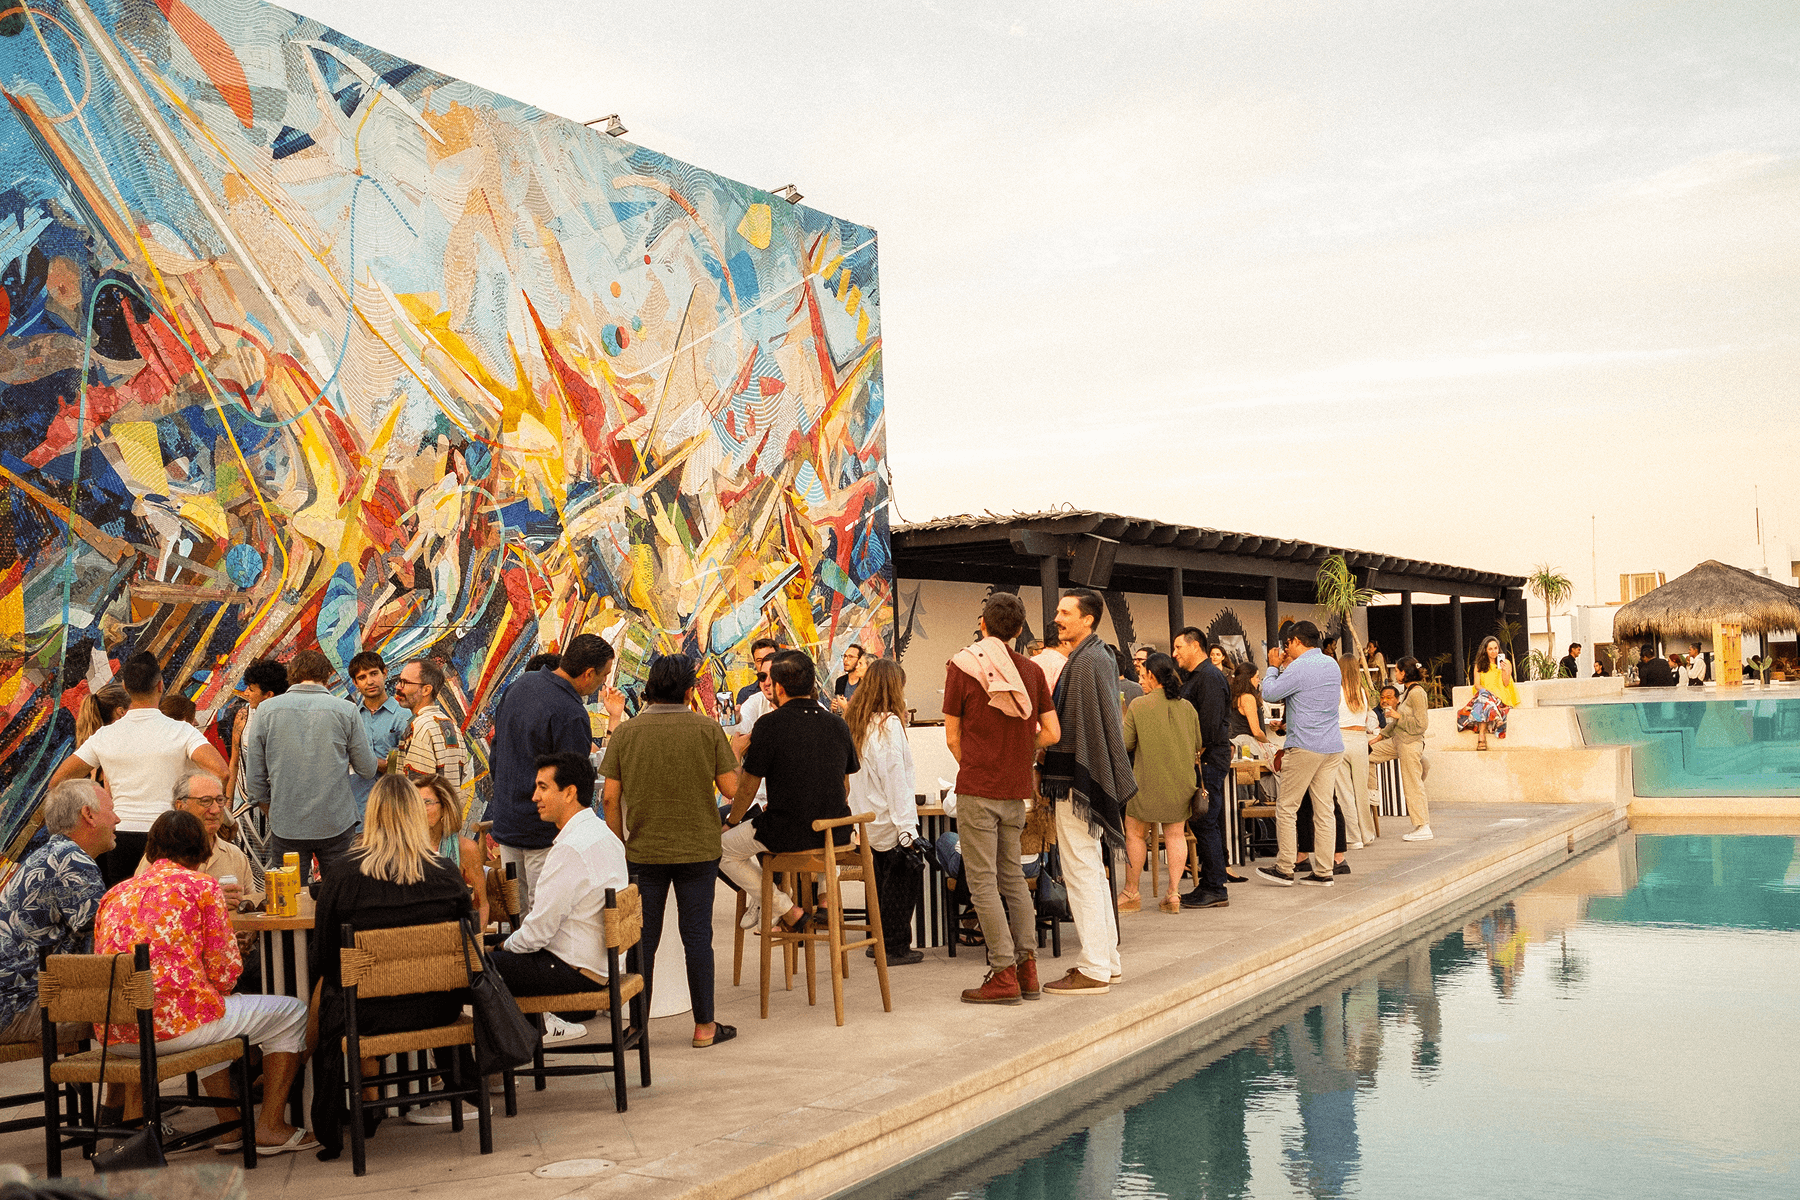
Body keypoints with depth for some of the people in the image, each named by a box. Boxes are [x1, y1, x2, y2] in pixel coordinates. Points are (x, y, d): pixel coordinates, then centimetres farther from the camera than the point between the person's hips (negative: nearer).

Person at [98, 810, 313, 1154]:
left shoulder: (116, 893, 15)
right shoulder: (202, 885, -2)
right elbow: (225, 972, -5)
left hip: (116, 1035, 7)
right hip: (176, 1026, -7)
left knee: (213, 1012, 39)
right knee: (293, 1011, 13)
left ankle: (230, 1123, 32)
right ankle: (270, 1127, 11)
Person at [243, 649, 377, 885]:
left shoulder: (266, 709, 0)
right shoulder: (345, 710, -3)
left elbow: (254, 779, 3)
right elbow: (368, 770, 4)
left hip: (285, 828, 1)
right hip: (337, 825, -1)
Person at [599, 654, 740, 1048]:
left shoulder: (625, 733, -3)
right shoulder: (708, 730, -6)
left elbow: (611, 797, -3)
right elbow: (730, 787, -4)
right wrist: (731, 756, 15)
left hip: (643, 852, 1)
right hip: (699, 850, -1)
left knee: (643, 940, 9)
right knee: (697, 937, 6)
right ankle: (704, 1026, 11)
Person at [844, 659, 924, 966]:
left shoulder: (854, 722, 8)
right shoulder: (889, 724, -16)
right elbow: (895, 778, -18)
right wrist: (906, 826, -17)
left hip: (868, 820, 8)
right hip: (890, 820, -8)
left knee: (881, 880, 18)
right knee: (901, 881, 3)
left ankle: (881, 940, 24)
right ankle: (897, 947, 7)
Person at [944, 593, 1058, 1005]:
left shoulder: (961, 666, -5)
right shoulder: (1032, 670, 4)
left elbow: (952, 736, -1)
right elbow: (1051, 733, 2)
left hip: (977, 789, -5)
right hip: (1017, 790, 5)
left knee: (982, 882, -1)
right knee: (1012, 877, 15)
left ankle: (1004, 973, -3)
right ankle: (1027, 966, 13)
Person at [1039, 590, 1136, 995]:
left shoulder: (1087, 662, -16)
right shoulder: (1097, 657, 15)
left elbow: (1089, 727, -20)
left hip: (1077, 780, -11)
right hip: (1081, 779, 11)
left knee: (1081, 873, -6)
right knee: (1092, 870, 15)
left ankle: (1094, 970, -3)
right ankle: (1107, 961, 21)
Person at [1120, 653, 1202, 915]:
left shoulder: (1138, 705, -9)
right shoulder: (1187, 707, 2)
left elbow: (1125, 743, -5)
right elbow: (1198, 745, 10)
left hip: (1148, 781, -3)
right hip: (1181, 783, 4)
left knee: (1135, 834, 9)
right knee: (1175, 835, 10)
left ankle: (1131, 893, 14)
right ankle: (1173, 894, 8)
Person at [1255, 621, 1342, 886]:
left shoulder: (1299, 668, -13)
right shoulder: (1332, 665, 13)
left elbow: (1269, 692, -6)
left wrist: (1273, 667, 8)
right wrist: (1285, 667, 23)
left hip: (1305, 747, -8)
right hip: (1333, 747, 8)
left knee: (1286, 808, 1)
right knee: (1324, 810, 7)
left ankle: (1285, 870, 3)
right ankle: (1323, 872, 7)